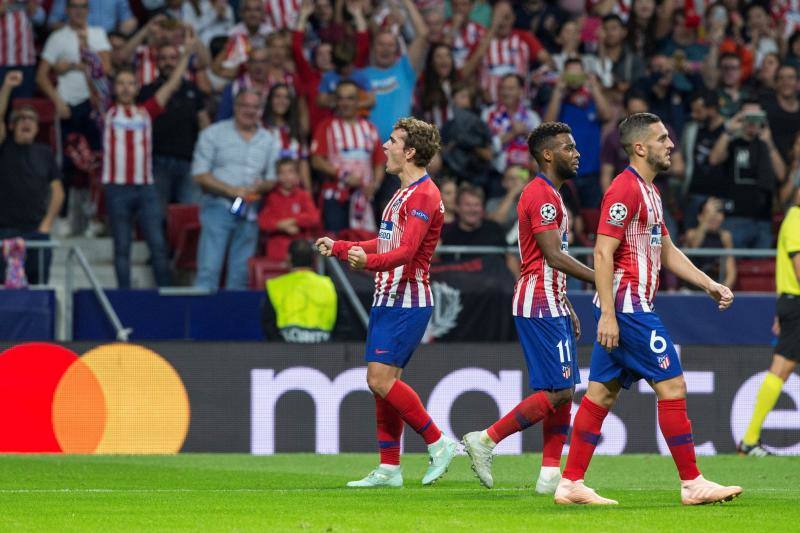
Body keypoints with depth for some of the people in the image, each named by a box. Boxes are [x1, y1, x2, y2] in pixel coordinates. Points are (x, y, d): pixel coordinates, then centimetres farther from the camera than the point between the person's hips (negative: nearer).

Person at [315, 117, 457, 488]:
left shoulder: (423, 195, -14)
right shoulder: (404, 193, 19)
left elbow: (405, 251, -26)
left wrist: (368, 261, -42)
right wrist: (338, 248, 33)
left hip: (406, 302, -10)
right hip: (388, 299, 10)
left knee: (381, 378, -16)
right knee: (382, 381, 7)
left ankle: (438, 443, -7)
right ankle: (389, 469, 10)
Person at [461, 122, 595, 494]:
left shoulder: (549, 194, 20)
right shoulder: (542, 195, -13)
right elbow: (554, 256, -21)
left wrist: (566, 307, 23)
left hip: (551, 305, 11)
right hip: (540, 307, -11)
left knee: (564, 392, 7)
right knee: (557, 391, -12)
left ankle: (550, 475, 5)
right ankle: (485, 440, -9)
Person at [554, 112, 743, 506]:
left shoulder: (647, 191, 18)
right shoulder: (625, 190, -14)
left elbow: (667, 251, 25)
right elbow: (603, 253, -18)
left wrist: (710, 285, 17)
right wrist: (608, 314, -23)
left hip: (628, 308, 10)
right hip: (627, 306, -10)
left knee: (602, 393, 8)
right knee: (672, 387, -7)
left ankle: (571, 483, 8)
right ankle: (692, 484, -2)